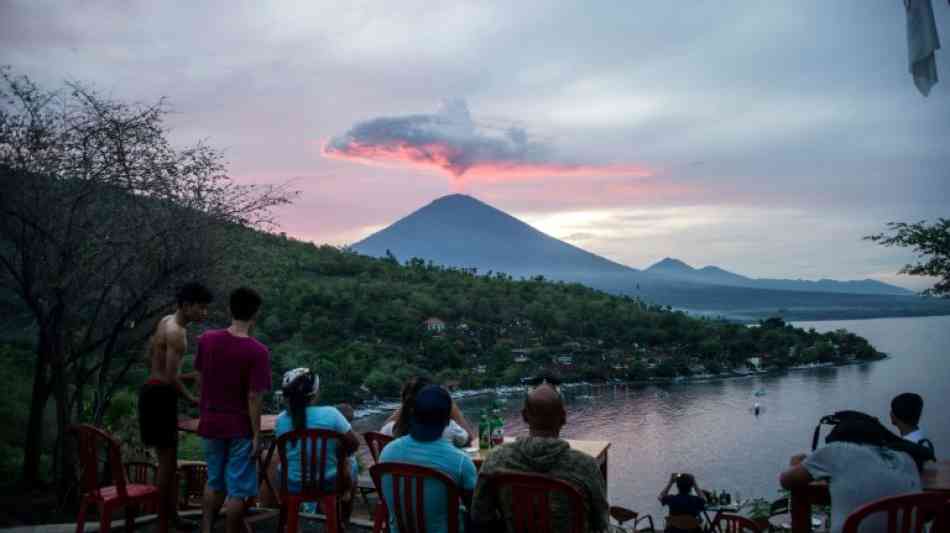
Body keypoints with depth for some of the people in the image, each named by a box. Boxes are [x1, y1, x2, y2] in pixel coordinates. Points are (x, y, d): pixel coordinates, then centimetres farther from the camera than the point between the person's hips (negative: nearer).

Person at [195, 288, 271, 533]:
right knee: (238, 489, 7)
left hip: (211, 423, 5)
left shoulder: (206, 339, -4)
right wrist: (257, 434, -9)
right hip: (241, 428, -5)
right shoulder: (258, 351, -19)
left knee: (214, 482, 22)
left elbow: (200, 379, 7)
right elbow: (254, 397, -18)